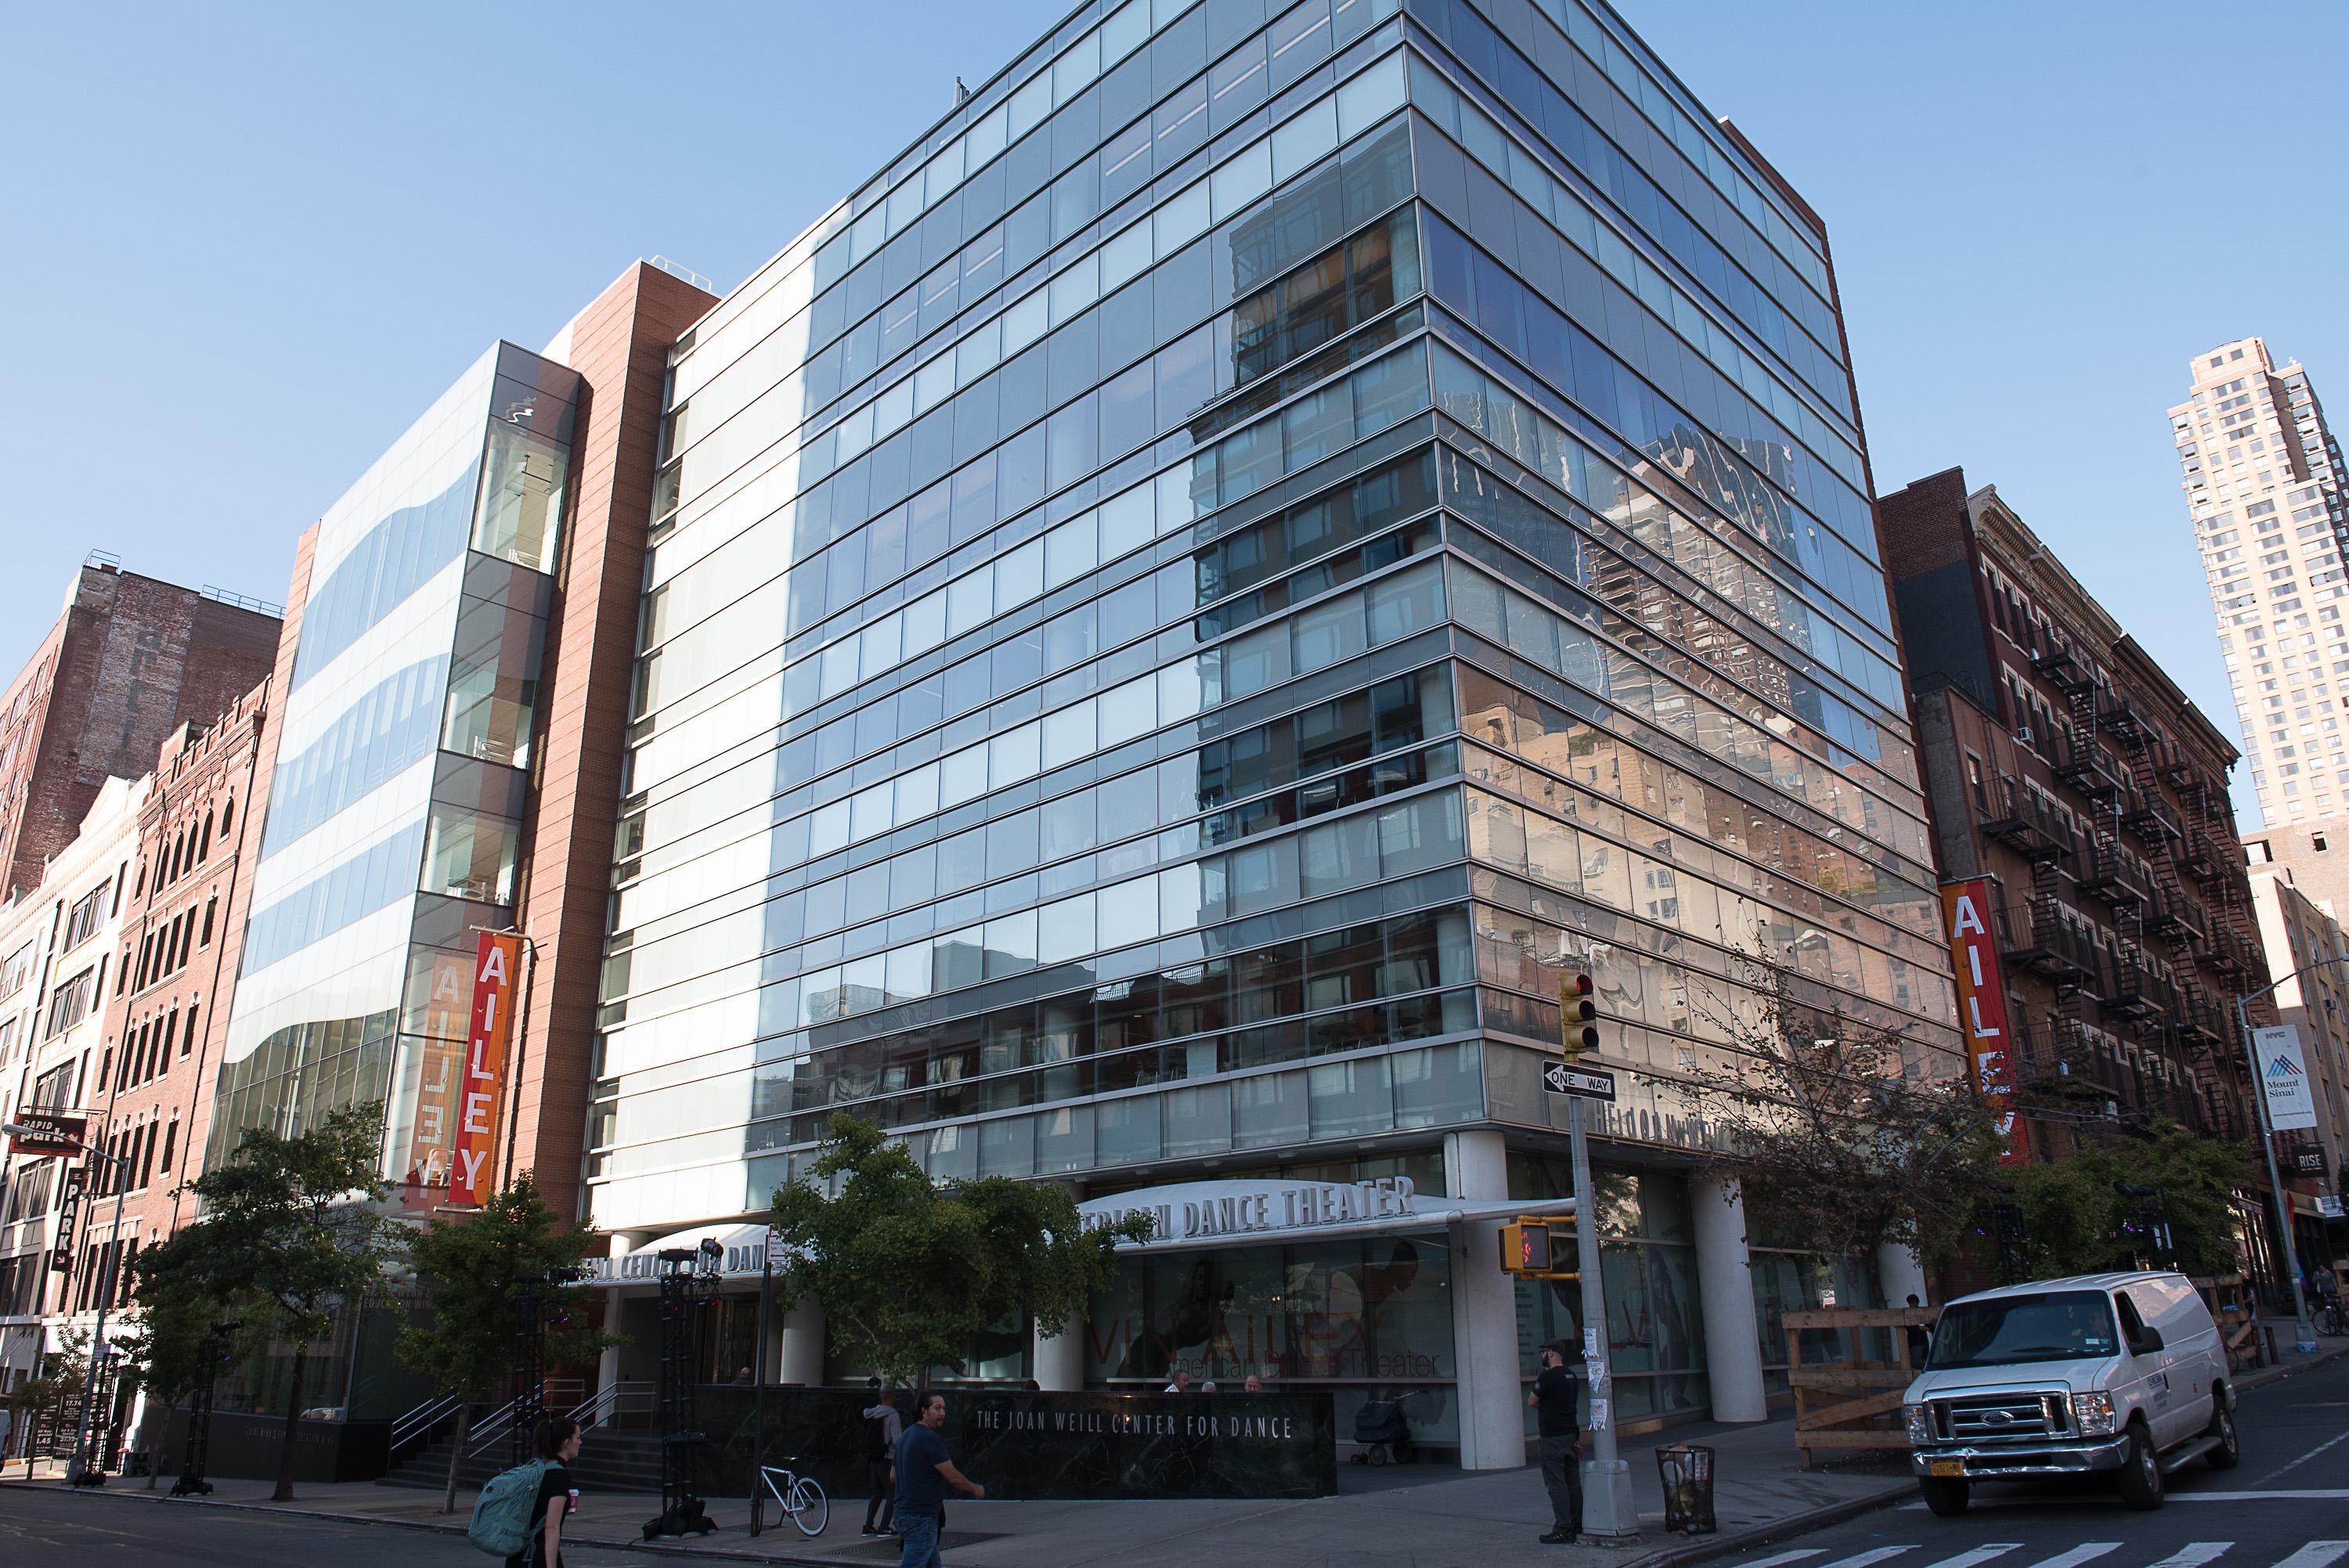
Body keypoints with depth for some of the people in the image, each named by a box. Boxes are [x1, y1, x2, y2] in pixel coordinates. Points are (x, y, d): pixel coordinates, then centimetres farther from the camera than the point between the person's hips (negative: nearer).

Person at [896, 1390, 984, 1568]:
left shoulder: (906, 1436, 13)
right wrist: (975, 1489, 4)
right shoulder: (930, 1438, -17)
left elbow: (894, 1476, 21)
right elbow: (953, 1478, -14)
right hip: (921, 1518, -10)